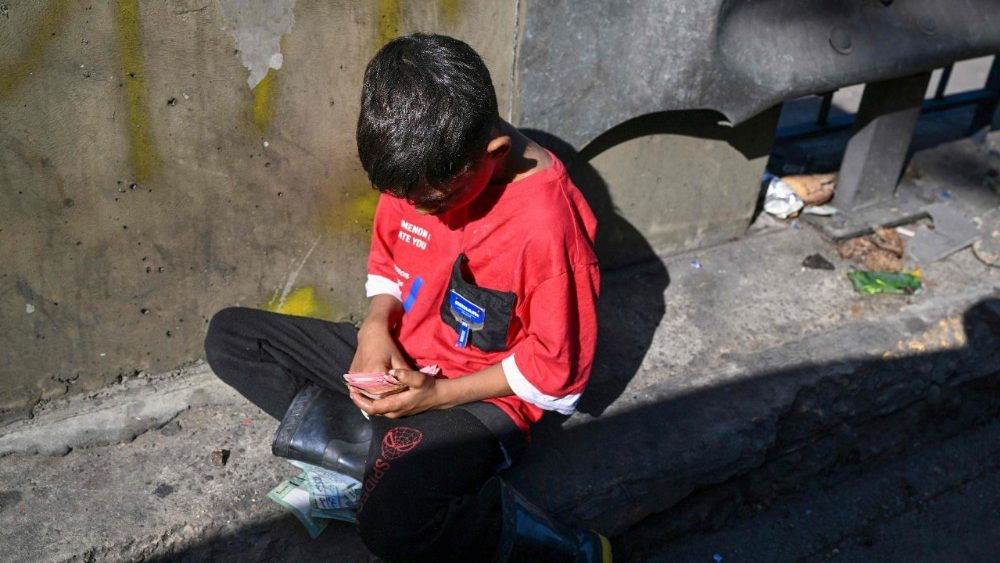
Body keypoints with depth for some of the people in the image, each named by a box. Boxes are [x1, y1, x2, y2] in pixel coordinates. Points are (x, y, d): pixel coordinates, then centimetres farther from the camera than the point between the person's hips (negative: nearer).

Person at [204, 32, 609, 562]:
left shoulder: (548, 223, -27)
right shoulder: (418, 170, -9)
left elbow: (555, 372, -18)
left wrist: (438, 395, -20)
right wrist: (376, 325, -11)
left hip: (480, 395, -7)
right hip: (397, 359, 8)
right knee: (228, 335, 2)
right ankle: (380, 450, -11)